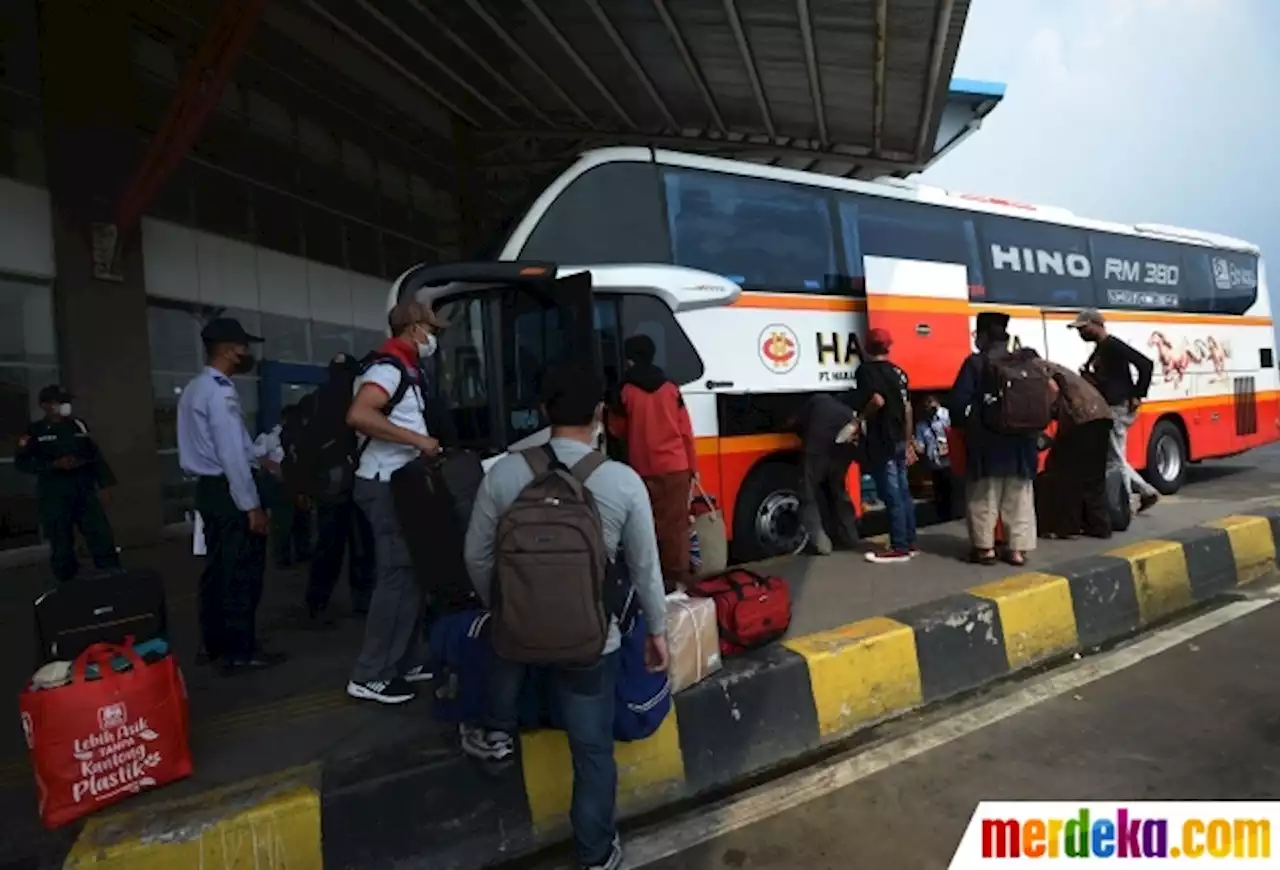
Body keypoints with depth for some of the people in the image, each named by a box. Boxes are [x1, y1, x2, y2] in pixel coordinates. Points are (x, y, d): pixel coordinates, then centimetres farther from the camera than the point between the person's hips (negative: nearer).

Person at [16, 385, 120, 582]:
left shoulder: (78, 425, 10)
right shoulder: (35, 431, 1)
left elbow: (94, 454, 12)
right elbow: (21, 462, -2)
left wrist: (105, 482, 5)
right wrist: (55, 465, -15)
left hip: (84, 491, 3)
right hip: (54, 497, -2)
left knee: (103, 539, -2)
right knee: (62, 546, 4)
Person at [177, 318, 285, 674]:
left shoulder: (195, 388, 14)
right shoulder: (220, 391, -18)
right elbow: (231, 454, -22)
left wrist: (258, 457, 18)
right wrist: (252, 505, -20)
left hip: (208, 487, 10)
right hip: (228, 490, -10)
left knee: (217, 567, 17)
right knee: (242, 570, -3)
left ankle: (214, 643, 27)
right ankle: (241, 651, 5)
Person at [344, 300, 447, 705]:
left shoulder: (405, 368, 15)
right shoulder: (389, 367, -15)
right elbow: (358, 415, -30)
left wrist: (423, 443, 8)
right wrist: (418, 440, -26)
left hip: (399, 483, 10)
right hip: (386, 486, -10)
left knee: (409, 573, 14)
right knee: (398, 576, -6)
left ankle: (405, 663, 25)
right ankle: (369, 676, 4)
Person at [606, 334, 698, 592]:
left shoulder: (626, 390, -5)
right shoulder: (670, 387, 3)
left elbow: (617, 430, 7)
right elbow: (685, 430, 5)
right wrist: (692, 465, 13)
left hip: (644, 469, -2)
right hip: (675, 467, 2)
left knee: (652, 525, 5)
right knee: (676, 524, 8)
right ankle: (678, 577, 12)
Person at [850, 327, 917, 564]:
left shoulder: (866, 370, -11)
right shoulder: (898, 371, 13)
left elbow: (877, 401, -26)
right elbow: (907, 408, 16)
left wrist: (861, 418, -8)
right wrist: (909, 443, 22)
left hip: (881, 442, -8)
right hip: (899, 440, 8)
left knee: (891, 496, -4)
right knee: (902, 493, 13)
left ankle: (899, 548, 1)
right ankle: (909, 543, 20)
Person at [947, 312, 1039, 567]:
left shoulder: (975, 363, -8)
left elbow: (957, 401, -13)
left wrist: (961, 424, 4)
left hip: (986, 440, -4)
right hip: (1020, 439, 4)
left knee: (983, 496, 6)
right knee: (1019, 497, 10)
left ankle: (985, 547, 9)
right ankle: (1018, 548, 12)